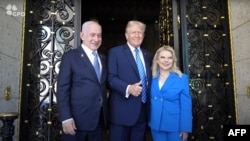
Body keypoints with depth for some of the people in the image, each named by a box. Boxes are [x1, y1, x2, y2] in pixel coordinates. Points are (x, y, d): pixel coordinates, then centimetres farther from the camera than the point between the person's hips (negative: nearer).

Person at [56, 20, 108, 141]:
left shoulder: (103, 58, 11)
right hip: (77, 119, -5)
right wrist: (66, 118, -16)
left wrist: (105, 113, 6)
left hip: (99, 119, 5)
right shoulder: (70, 56, -5)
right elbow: (62, 89, -10)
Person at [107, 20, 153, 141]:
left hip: (143, 111, 5)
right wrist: (128, 88, -26)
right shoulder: (115, 52, -2)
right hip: (122, 111, -5)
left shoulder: (148, 55, 15)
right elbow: (111, 78, -10)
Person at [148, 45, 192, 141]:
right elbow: (149, 101, 8)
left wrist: (185, 128, -11)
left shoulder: (182, 78, -9)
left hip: (175, 126, -3)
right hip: (155, 125, 3)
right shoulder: (152, 78, 0)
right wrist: (149, 121, 6)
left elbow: (186, 105, -9)